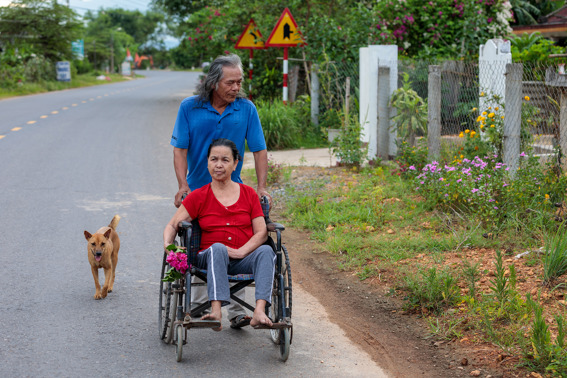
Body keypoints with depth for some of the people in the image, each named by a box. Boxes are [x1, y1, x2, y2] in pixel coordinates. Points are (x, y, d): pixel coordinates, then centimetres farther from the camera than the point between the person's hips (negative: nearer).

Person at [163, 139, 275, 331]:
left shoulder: (249, 194, 12)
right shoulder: (198, 196, 9)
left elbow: (261, 233, 6)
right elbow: (173, 225, 9)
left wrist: (241, 251, -13)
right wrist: (168, 245, -14)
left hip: (243, 259, 2)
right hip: (210, 259, -1)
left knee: (266, 251, -30)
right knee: (218, 248, -37)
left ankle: (259, 312, -48)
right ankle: (216, 311, -53)